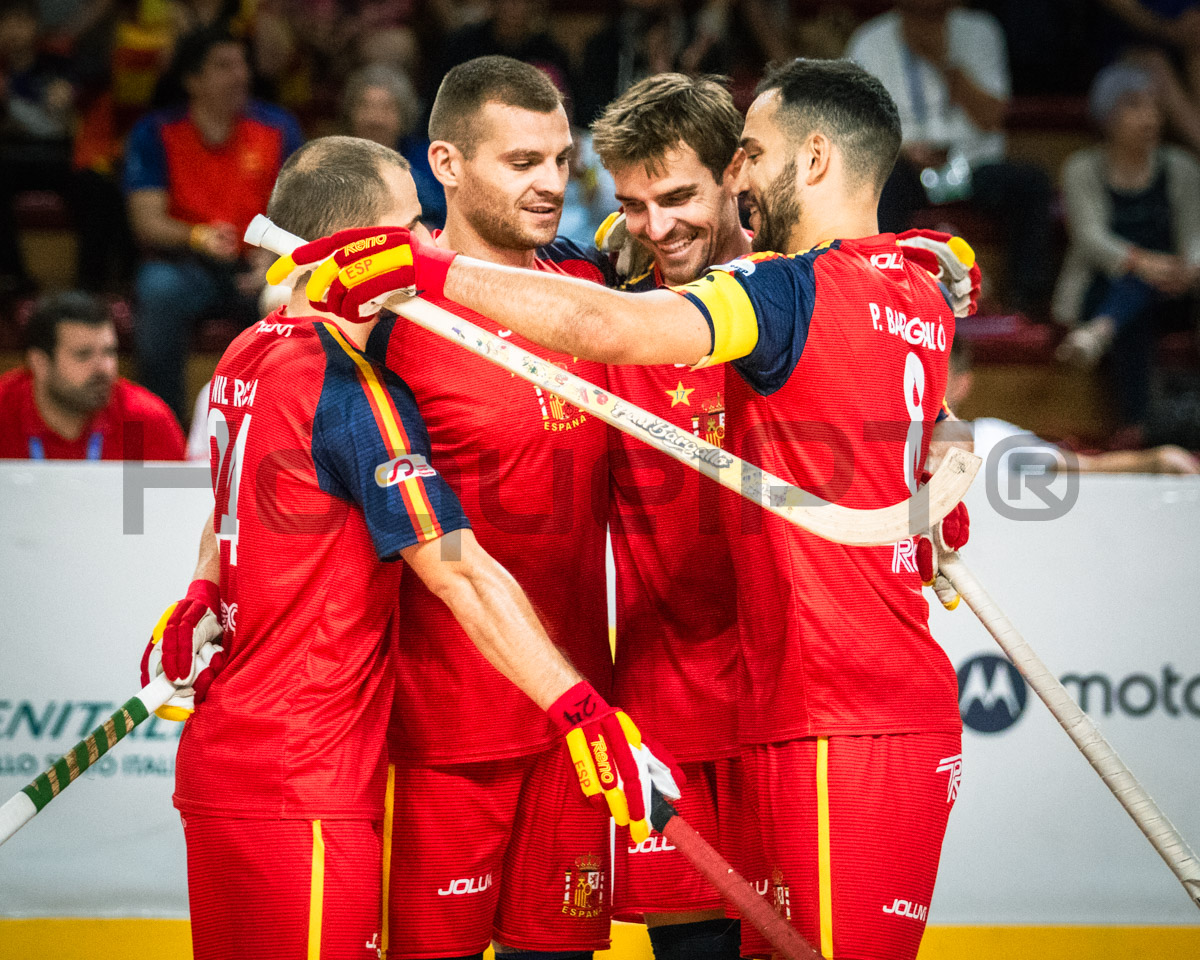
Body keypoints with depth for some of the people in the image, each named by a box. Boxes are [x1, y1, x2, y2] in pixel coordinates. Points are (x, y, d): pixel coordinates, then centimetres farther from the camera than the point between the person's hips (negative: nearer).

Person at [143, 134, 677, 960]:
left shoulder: (250, 357, 10)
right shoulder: (353, 389, -16)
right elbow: (462, 576, -21)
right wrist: (585, 715, -22)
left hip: (220, 760, 9)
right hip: (303, 789, -9)